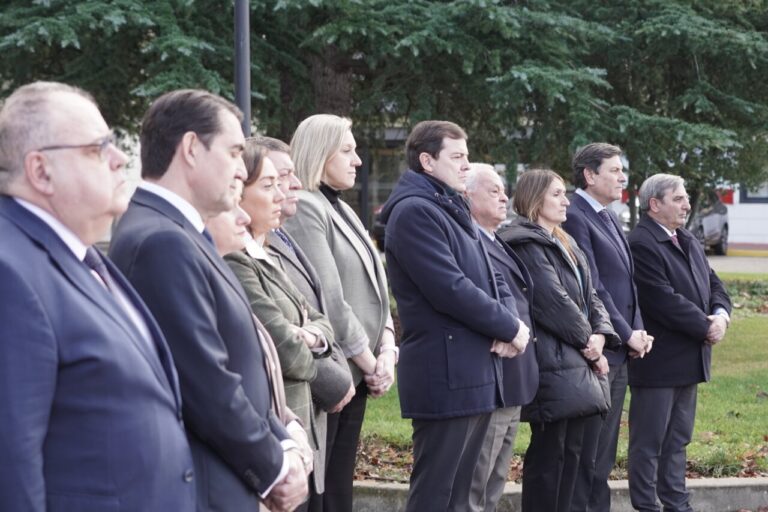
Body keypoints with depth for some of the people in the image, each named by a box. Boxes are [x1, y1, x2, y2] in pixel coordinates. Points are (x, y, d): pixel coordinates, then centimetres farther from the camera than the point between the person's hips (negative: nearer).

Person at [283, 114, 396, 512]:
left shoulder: (342, 210, 17)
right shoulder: (304, 208, -11)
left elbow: (374, 289, 15)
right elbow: (329, 300, -17)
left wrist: (387, 351, -1)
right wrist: (370, 363, -10)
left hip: (355, 375, 9)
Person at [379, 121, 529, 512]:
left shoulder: (453, 211, 20)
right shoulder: (414, 211, -12)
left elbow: (492, 279, 18)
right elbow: (452, 290, -20)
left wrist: (510, 322, -3)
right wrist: (511, 328, -9)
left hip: (476, 371, 10)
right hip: (447, 373, -10)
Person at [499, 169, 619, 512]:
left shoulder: (565, 245, 20)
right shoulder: (525, 244, -10)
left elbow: (589, 295, 14)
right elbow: (554, 300, -17)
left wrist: (600, 335, -4)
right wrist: (587, 342, -9)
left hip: (577, 364, 9)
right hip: (552, 363, -9)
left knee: (572, 449, 11)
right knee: (549, 453, -5)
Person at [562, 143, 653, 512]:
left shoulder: (609, 218, 16)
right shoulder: (574, 217, -13)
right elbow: (591, 287, -17)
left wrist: (637, 331, 4)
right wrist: (626, 334, -13)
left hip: (620, 351, 9)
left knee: (604, 446, 13)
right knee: (587, 444, -3)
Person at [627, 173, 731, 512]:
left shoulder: (688, 242, 15)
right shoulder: (640, 244, -17)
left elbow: (713, 284, 15)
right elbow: (665, 301, -23)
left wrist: (721, 315, -6)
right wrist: (705, 327, -15)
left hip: (689, 359, 9)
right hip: (657, 362, -9)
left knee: (678, 439, 16)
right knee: (649, 442, 0)